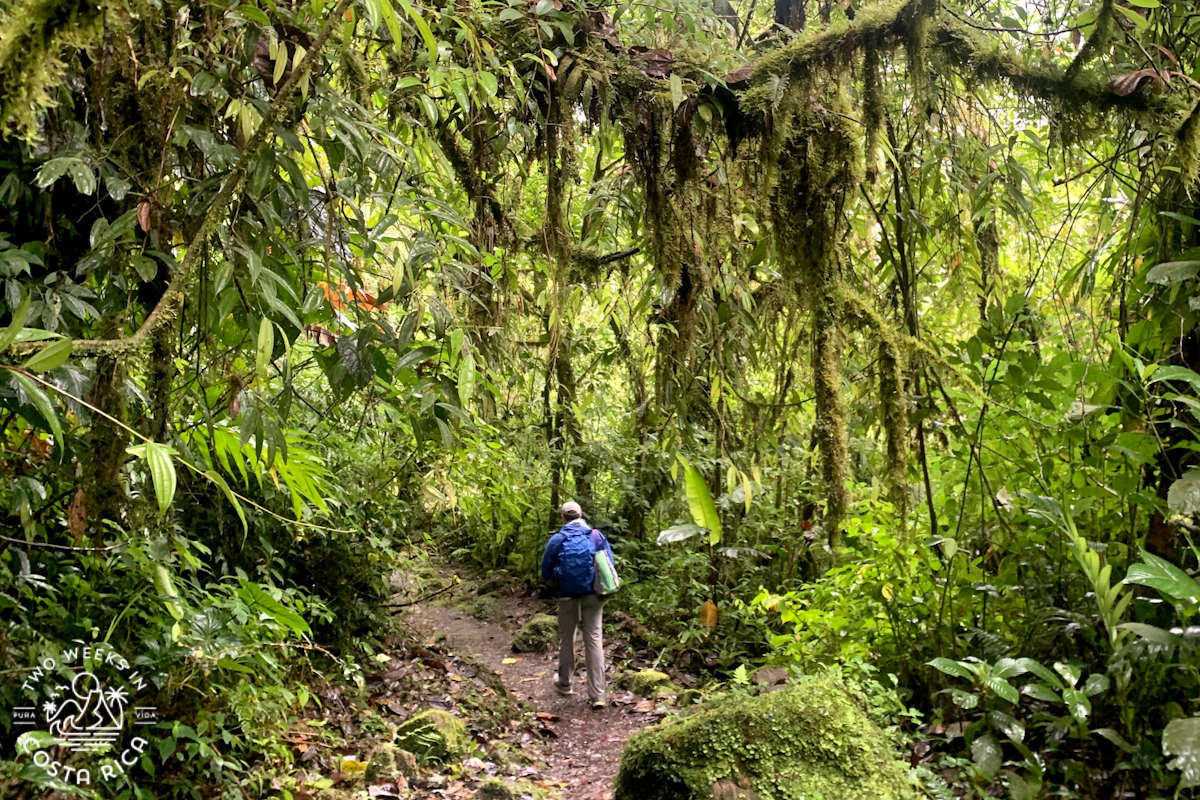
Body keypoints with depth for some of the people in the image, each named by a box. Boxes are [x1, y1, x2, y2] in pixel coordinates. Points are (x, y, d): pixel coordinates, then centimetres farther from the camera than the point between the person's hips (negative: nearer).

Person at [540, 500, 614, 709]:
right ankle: (597, 695, -3)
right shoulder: (597, 536, -2)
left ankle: (564, 683, 32)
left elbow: (546, 573, 2)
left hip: (568, 597, -1)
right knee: (594, 639, 2)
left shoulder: (557, 540, -6)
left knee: (566, 639, 17)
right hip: (593, 596, 1)